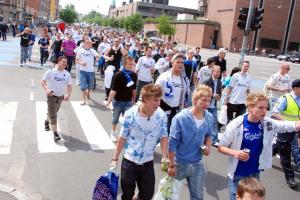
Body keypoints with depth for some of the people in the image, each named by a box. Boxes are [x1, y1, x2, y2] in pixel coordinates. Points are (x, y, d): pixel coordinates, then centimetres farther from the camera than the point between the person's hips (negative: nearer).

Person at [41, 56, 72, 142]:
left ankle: (47, 121, 52)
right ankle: (55, 133, -7)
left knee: (54, 113, 22)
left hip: (61, 96, 5)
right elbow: (43, 82, -6)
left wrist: (68, 94, -13)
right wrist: (47, 90, -24)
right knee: (53, 115, -8)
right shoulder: (50, 72, -10)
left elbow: (69, 86, 4)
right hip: (51, 96, -5)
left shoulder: (67, 74, 0)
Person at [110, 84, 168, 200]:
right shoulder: (130, 114, -19)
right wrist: (115, 158, -2)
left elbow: (163, 137, -2)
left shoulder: (161, 115, -14)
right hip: (129, 160, -2)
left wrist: (164, 157, -13)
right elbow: (122, 137, -8)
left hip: (148, 162, 2)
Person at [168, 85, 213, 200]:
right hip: (179, 163, -3)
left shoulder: (209, 118, -7)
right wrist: (171, 165, -14)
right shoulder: (180, 118, -22)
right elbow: (172, 143, -17)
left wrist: (208, 146, -9)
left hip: (198, 165, 4)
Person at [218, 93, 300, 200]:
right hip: (237, 174, -4)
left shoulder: (268, 123, -7)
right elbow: (220, 147, -12)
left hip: (255, 173, 4)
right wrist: (235, 153, -28)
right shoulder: (236, 125, -18)